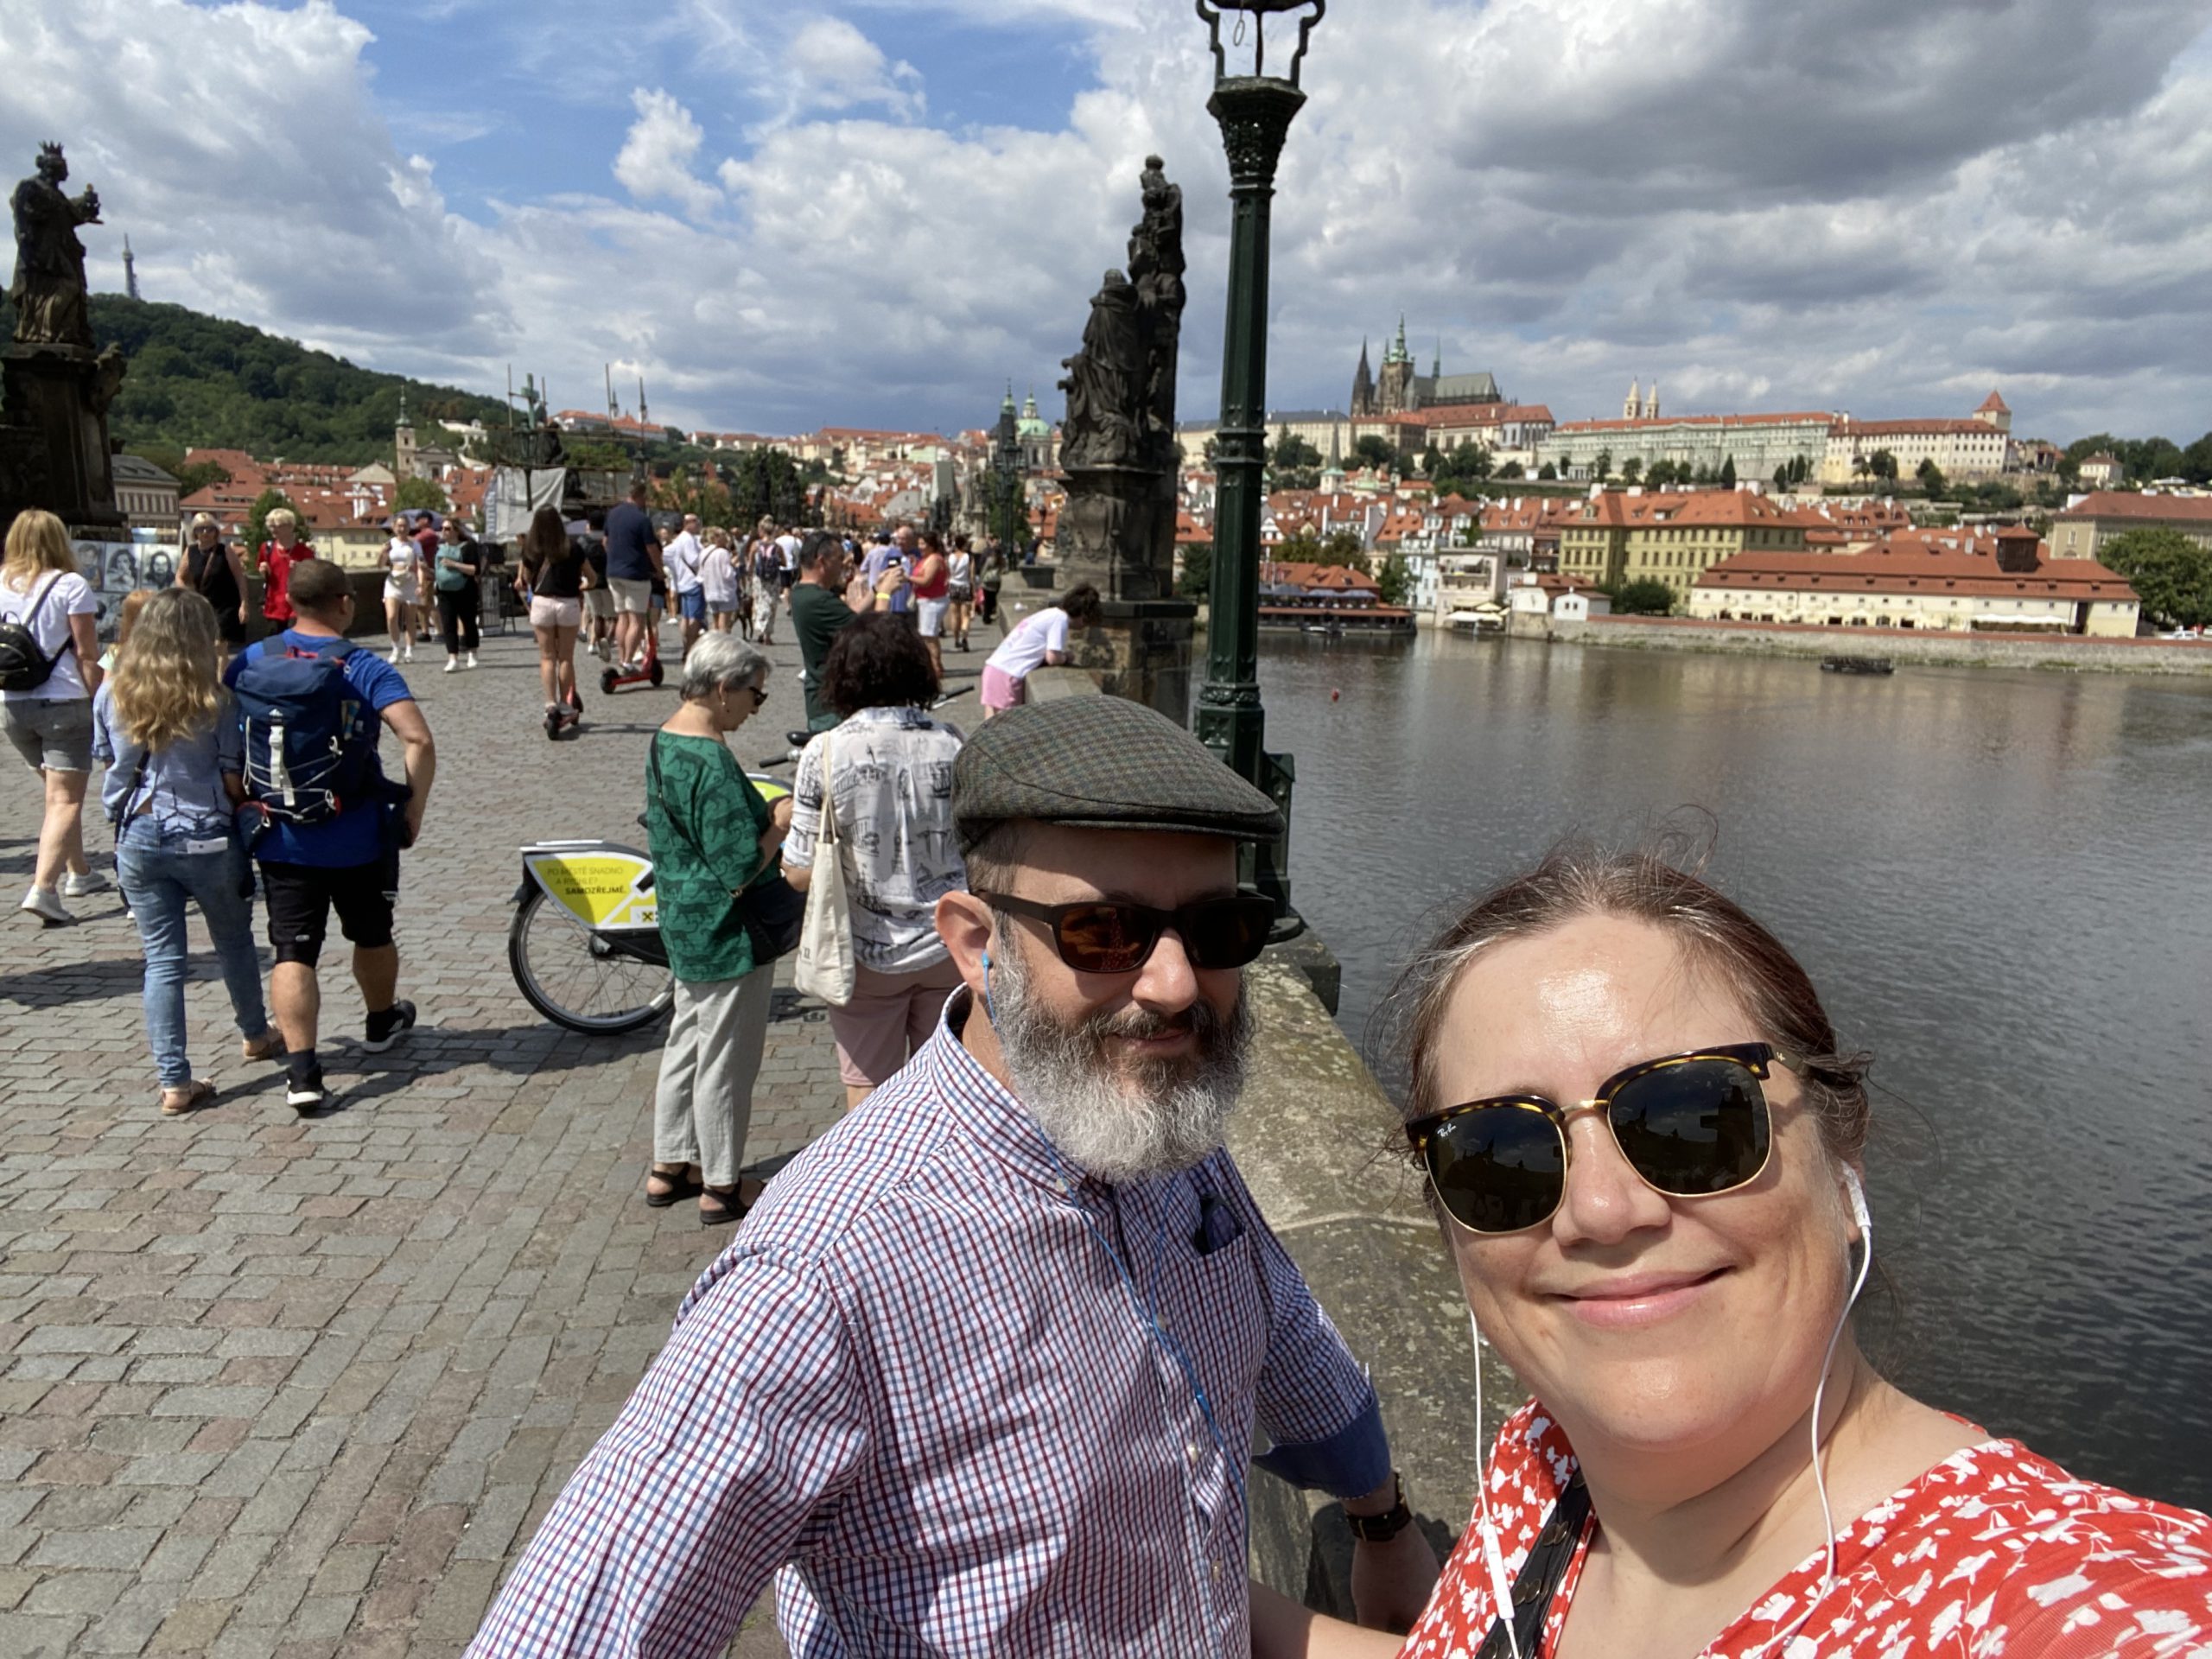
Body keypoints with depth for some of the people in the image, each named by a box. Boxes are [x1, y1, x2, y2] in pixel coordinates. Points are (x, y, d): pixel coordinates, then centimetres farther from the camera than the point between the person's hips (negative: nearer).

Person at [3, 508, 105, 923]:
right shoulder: (70, 585, -8)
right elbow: (86, 653, -11)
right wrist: (100, 702, -6)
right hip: (64, 703, -6)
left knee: (57, 793, 21)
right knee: (66, 800, -6)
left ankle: (78, 873, 30)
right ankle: (43, 887, -18)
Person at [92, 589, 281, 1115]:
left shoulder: (111, 694, -1)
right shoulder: (213, 700, -13)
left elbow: (107, 761, 11)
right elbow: (233, 779, -11)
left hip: (139, 841, 3)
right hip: (207, 839, -3)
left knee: (162, 959, 7)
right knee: (234, 943, 19)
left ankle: (174, 1082, 8)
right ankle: (255, 1035, 39)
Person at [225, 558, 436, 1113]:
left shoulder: (249, 663, -1)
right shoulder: (368, 669, -10)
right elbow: (419, 741, -22)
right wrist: (413, 810, -11)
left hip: (282, 838, 1)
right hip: (360, 838, -1)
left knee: (292, 953, 2)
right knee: (372, 936, 21)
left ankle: (302, 1073, -5)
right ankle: (383, 1021, 43)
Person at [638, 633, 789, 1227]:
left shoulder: (665, 740, 5)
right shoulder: (713, 762, -26)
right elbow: (741, 869, -26)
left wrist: (764, 815, 7)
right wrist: (782, 820, -13)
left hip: (685, 926, 10)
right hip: (727, 935, -10)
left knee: (686, 1042, 21)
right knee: (725, 1061, 5)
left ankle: (669, 1166, 34)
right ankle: (720, 1188, 19)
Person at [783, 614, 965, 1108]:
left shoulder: (826, 753, -14)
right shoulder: (951, 743, -6)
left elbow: (801, 874, -13)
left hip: (869, 955, -2)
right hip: (950, 944, 3)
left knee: (869, 1090, 13)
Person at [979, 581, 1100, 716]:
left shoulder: (1050, 613, 18)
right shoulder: (1061, 619, -8)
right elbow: (1053, 658, -13)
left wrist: (1061, 655, 8)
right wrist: (1065, 657, 7)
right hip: (1007, 675, -9)